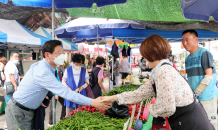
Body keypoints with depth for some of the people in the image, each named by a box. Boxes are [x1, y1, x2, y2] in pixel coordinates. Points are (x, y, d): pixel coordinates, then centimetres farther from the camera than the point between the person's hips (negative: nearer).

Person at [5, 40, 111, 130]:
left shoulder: (41, 65, 0)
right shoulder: (43, 72, -31)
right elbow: (65, 92, -36)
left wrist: (38, 98, -2)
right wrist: (92, 102, -37)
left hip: (28, 110, 9)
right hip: (18, 111, -9)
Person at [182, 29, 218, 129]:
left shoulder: (204, 53, -9)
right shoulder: (188, 59, 13)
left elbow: (209, 76, -14)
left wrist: (196, 93, -16)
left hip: (206, 96, -7)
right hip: (194, 97, 7)